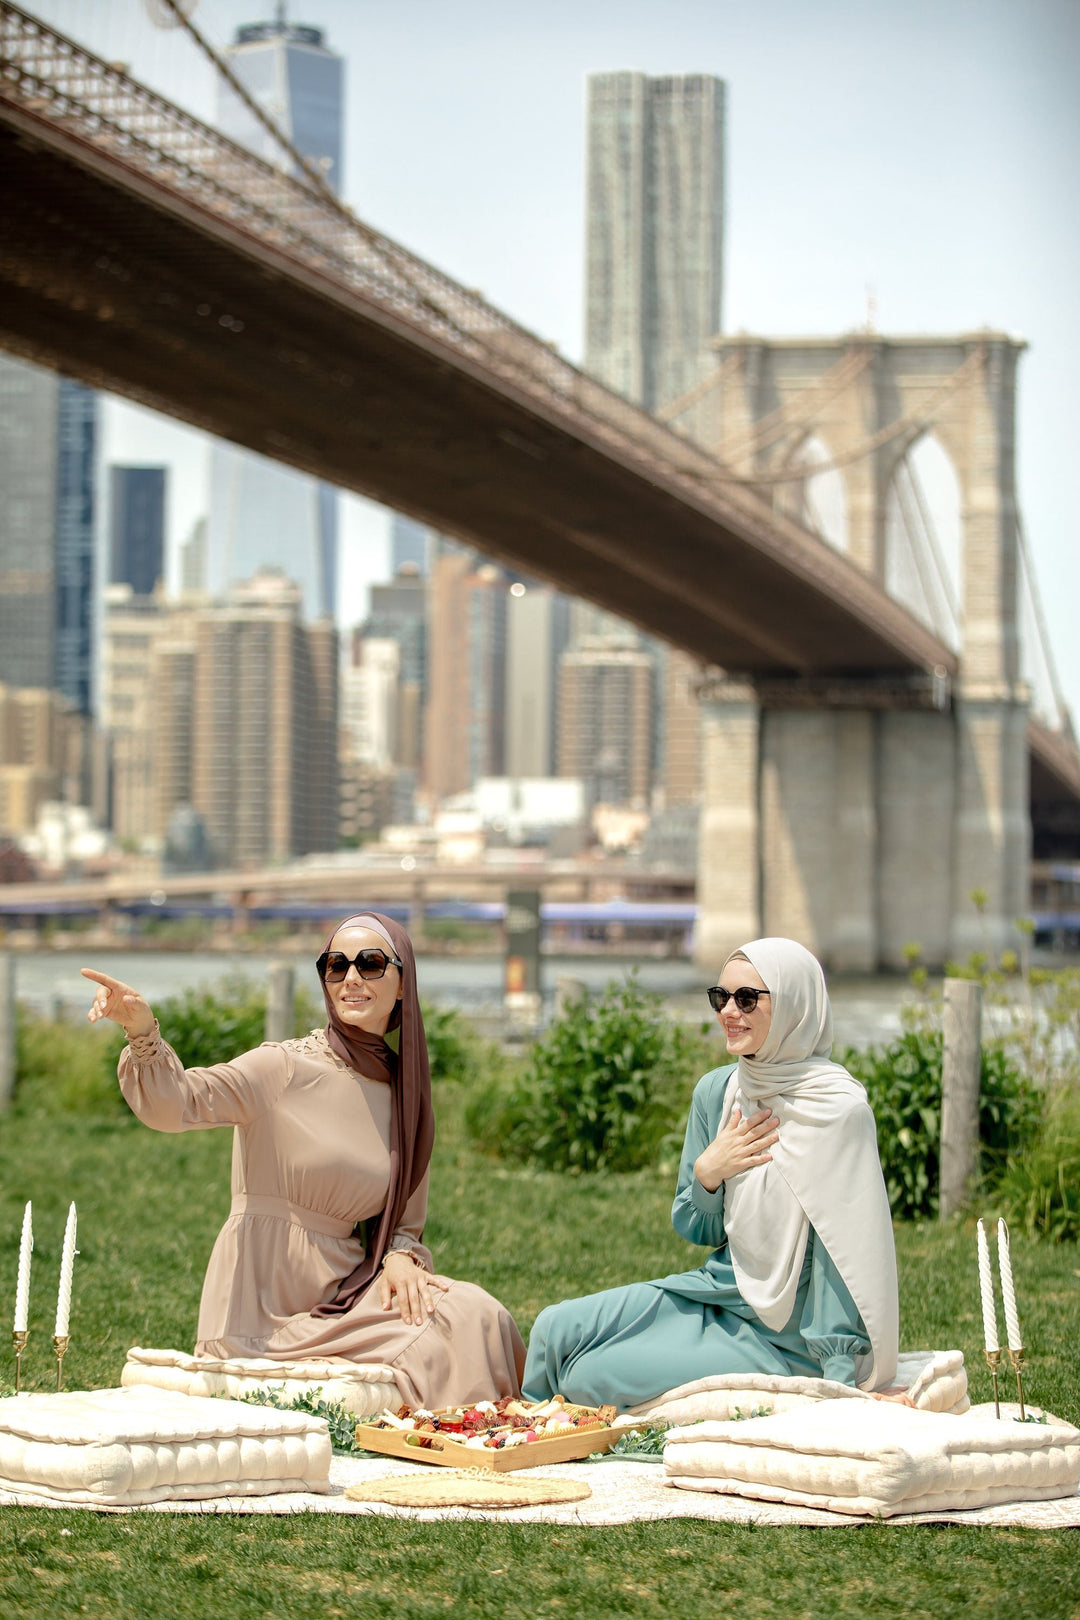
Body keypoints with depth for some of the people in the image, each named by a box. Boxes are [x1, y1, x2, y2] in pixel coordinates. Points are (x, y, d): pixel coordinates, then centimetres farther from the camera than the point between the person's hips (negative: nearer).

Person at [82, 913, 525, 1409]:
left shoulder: (404, 1095, 11)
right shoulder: (286, 1066, -5)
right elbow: (174, 1102, -20)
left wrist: (400, 1258, -6)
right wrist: (143, 1033, -40)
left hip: (343, 1291, 6)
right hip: (263, 1307, -5)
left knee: (475, 1316, -20)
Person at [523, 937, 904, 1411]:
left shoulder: (839, 1110, -19)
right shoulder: (716, 1091, 1)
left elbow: (846, 1256, -17)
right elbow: (694, 1229, 11)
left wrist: (840, 1388, -19)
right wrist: (706, 1172, -11)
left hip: (784, 1338, -6)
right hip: (718, 1288, 6)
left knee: (596, 1376, -17)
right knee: (555, 1330, -5)